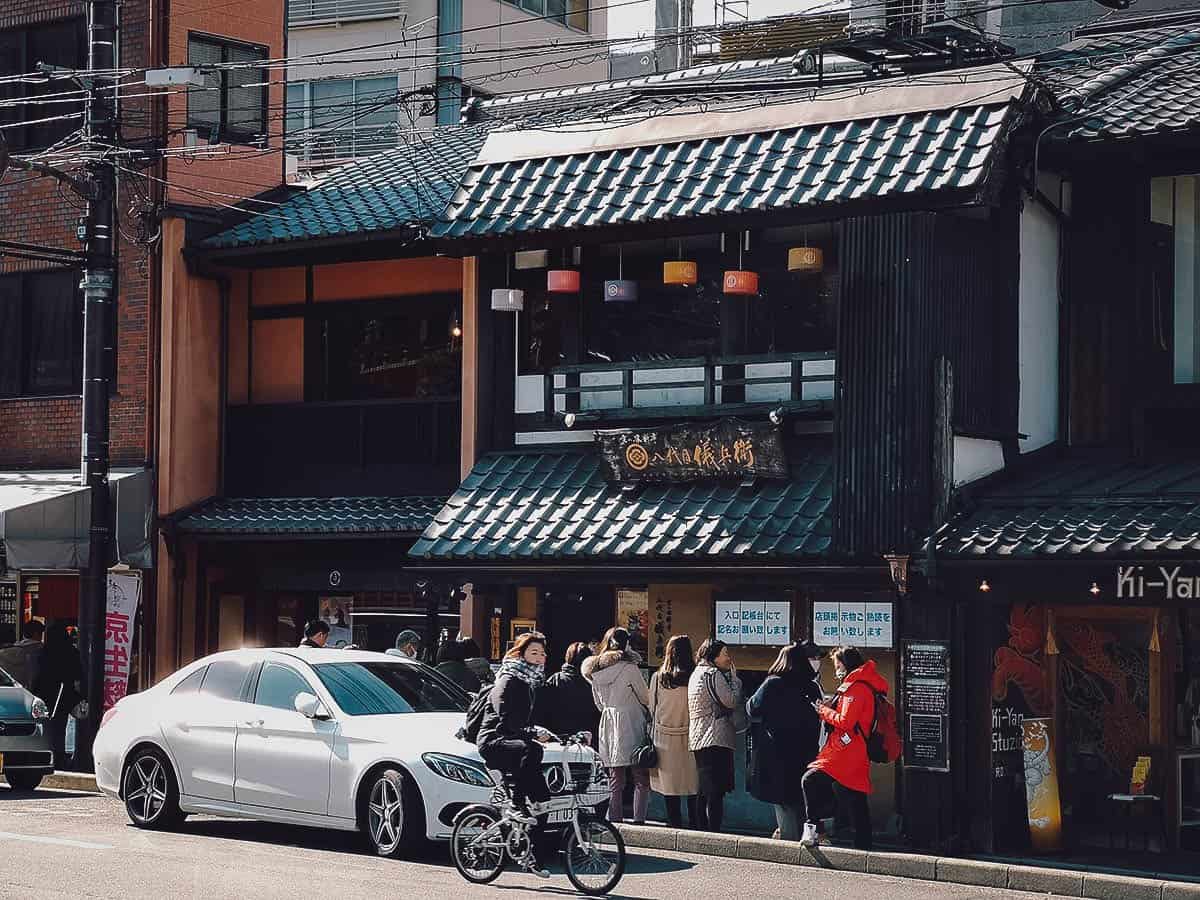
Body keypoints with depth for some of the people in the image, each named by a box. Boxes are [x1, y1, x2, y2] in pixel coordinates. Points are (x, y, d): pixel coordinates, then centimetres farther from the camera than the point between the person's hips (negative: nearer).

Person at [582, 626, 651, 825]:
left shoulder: (595, 671, 8)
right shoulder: (629, 668, -11)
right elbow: (646, 698, 0)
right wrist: (649, 714, 18)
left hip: (608, 725, 6)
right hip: (631, 725, -6)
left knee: (615, 780, 10)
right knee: (641, 779, 0)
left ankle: (615, 820, 8)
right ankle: (639, 819, -7)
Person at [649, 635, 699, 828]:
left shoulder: (657, 678, -7)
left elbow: (651, 709, 3)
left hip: (665, 738, 1)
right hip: (689, 738, -1)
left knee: (670, 785, 9)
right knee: (693, 784, 10)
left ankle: (675, 824, 12)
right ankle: (695, 824, 12)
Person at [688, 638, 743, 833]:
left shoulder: (697, 674, 18)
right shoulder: (713, 674, -10)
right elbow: (732, 702, -13)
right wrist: (734, 676, -3)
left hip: (698, 740, 10)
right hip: (716, 739, -10)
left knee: (704, 791, 13)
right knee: (716, 792, -10)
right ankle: (714, 833, -13)